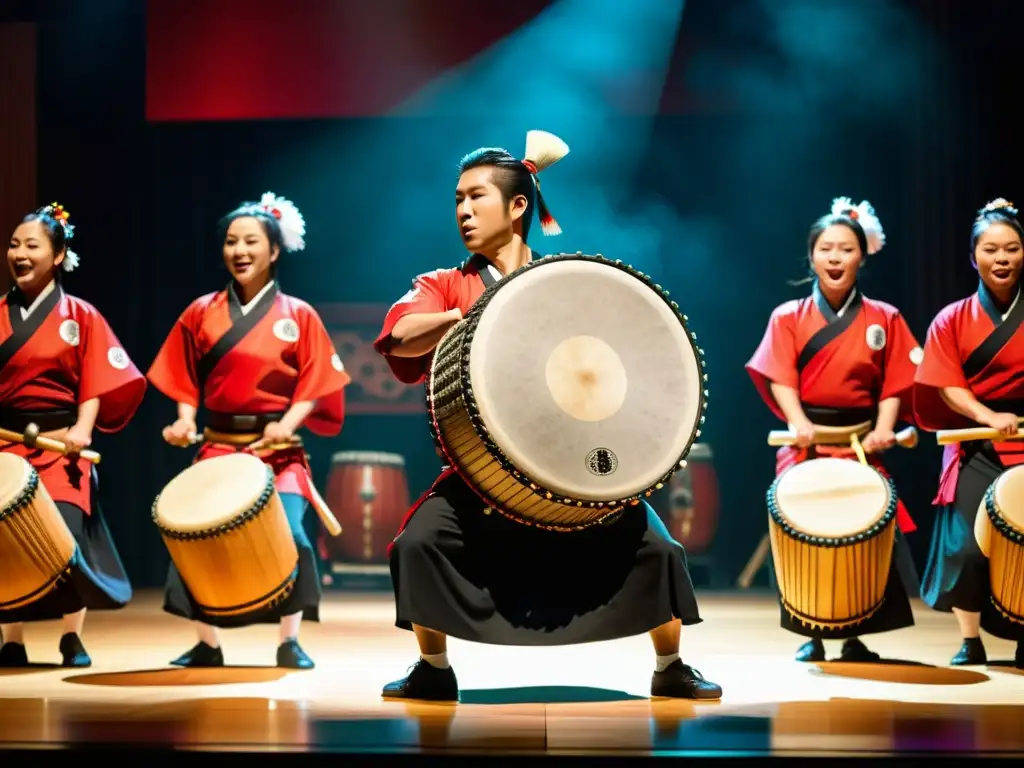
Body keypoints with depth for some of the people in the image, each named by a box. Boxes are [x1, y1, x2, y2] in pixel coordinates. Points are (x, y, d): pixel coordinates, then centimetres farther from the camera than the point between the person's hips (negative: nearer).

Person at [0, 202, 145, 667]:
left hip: (59, 445, -3)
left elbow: (95, 383, -1)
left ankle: (72, 640, 3)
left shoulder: (80, 317, 2)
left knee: (64, 537, -13)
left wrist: (82, 428, -15)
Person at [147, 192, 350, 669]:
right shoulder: (202, 313, 7)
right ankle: (206, 645, 6)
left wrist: (286, 425, -16)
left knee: (287, 534, -16)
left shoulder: (299, 316, 2)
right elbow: (186, 381, 10)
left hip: (278, 448, -2)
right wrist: (185, 420, -7)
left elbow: (314, 385, -2)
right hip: (219, 444, 2)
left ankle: (289, 643, -1)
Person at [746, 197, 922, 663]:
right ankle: (812, 637, 4)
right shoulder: (789, 318, 5)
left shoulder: (884, 319, 7)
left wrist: (883, 429, -12)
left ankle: (854, 637, 5)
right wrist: (798, 422, -21)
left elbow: (894, 384, 4)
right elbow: (779, 377, -5)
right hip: (806, 443, 0)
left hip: (860, 445, 1)